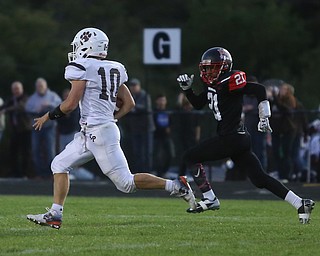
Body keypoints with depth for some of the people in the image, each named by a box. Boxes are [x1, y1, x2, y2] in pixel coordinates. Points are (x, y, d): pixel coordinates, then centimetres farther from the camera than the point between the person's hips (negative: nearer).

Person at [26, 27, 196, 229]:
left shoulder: (82, 68, -9)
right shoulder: (114, 69, 15)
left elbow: (70, 104, -12)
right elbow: (129, 103, 15)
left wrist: (48, 116, 3)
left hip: (100, 133, -9)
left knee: (126, 182, -8)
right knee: (60, 165, 12)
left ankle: (175, 186, -7)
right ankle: (55, 215, 10)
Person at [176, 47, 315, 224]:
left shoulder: (228, 82, -13)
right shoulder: (212, 85, 15)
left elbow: (259, 90, -19)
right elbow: (198, 104, 28)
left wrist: (264, 118, -20)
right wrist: (187, 89, 12)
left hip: (231, 138, -10)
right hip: (239, 139, 10)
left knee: (190, 158, 2)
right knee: (260, 179, 6)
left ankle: (209, 200, 2)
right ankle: (300, 204, 0)